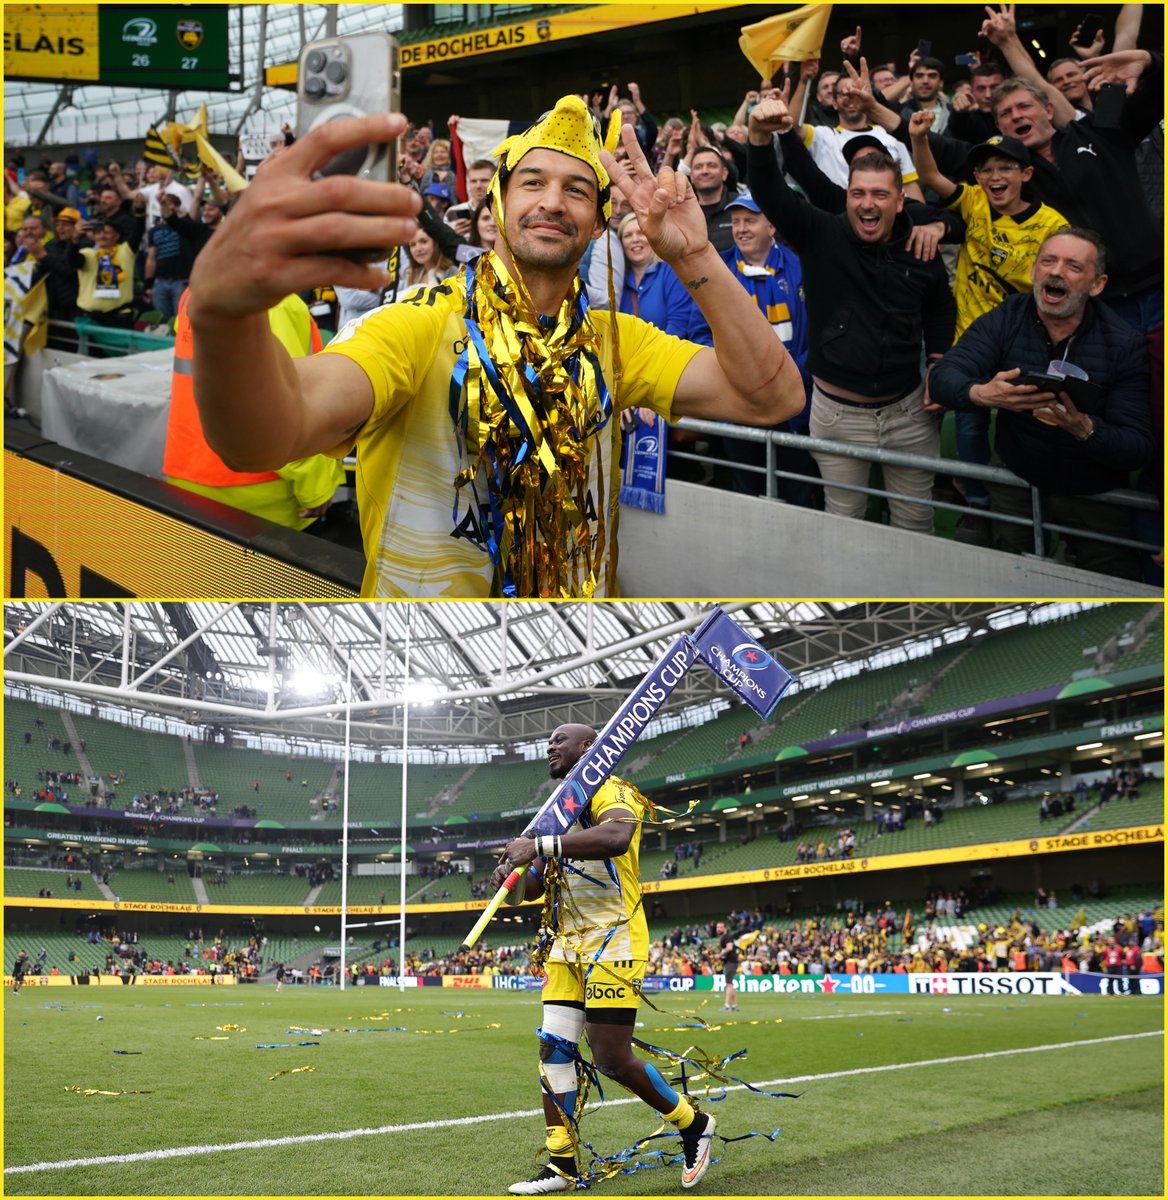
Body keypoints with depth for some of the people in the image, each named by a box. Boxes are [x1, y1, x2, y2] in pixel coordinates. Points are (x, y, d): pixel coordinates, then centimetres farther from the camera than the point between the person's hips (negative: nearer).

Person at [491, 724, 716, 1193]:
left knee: (612, 1058, -10)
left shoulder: (610, 792, -9)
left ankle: (693, 1124, 12)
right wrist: (514, 872, 1)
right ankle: (562, 1167, 8)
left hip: (613, 939, -8)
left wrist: (539, 846, -32)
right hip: (568, 942, 9)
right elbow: (533, 889, 24)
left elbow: (615, 836, -34)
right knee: (554, 1049, 1)